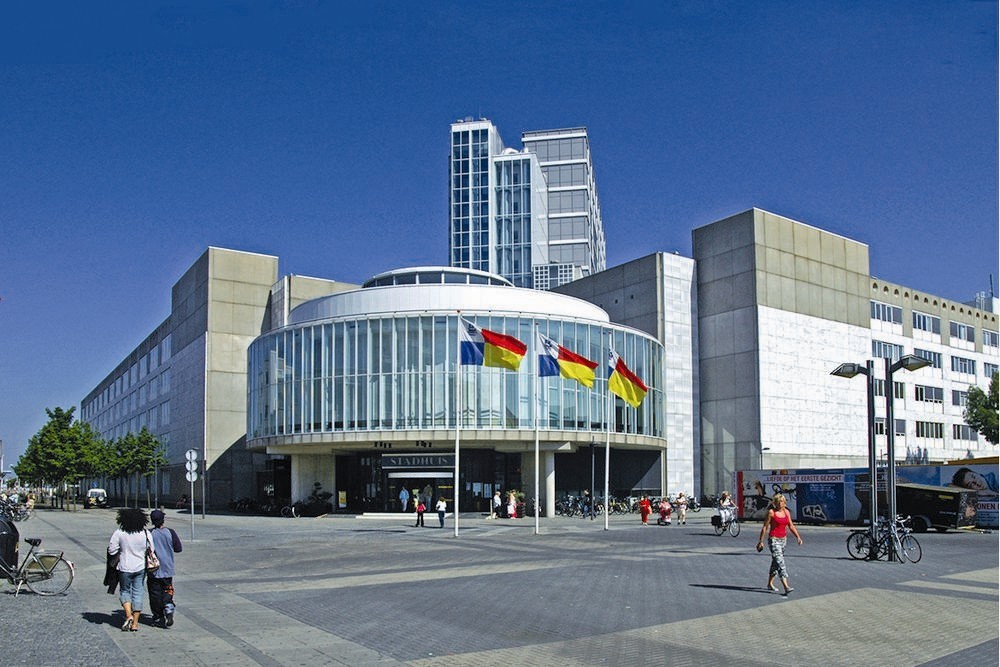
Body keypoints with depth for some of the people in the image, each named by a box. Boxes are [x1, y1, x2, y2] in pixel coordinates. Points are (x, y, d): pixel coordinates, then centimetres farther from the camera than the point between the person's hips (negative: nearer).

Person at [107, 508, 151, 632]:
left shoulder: (119, 533, -13)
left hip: (125, 567, -2)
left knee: (124, 591, 17)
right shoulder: (146, 533, -7)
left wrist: (122, 551, 9)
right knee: (137, 593, 9)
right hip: (140, 568, 2)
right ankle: (135, 623, 12)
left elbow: (111, 551, -10)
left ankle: (129, 615, -2)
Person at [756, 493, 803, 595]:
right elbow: (765, 527, -6)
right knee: (780, 562, -15)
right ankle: (786, 587, -22)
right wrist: (761, 541, -5)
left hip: (783, 540, 6)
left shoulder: (786, 512, 7)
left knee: (775, 563, 15)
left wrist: (798, 537, -2)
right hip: (774, 540, -6)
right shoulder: (771, 512, -9)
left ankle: (770, 584, 29)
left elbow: (791, 526, 11)